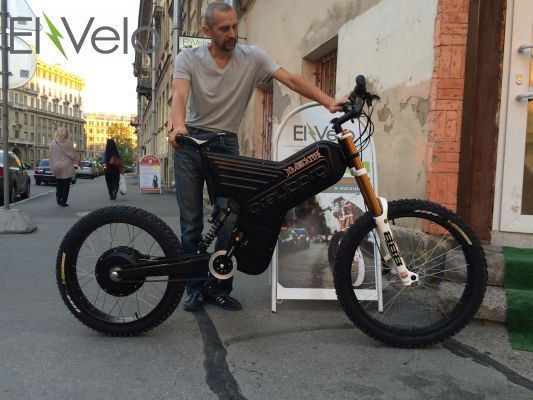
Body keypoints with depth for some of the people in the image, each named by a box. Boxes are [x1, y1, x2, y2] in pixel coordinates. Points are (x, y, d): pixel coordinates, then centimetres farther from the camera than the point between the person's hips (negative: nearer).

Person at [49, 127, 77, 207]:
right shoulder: (68, 143, -11)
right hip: (67, 167, -3)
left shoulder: (52, 144, -2)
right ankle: (63, 201, 3)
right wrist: (76, 160, 12)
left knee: (59, 183, 18)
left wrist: (53, 166, 11)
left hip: (56, 167, 3)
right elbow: (73, 155, -7)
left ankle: (58, 196, -4)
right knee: (66, 185, 4)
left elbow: (50, 156, 2)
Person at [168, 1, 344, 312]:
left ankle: (220, 287, 12)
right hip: (191, 142, 0)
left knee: (229, 220, -5)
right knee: (191, 221, 2)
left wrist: (329, 101, -25)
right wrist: (178, 125, -42)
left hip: (227, 145, 1)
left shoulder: (252, 57, -2)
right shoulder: (188, 58, -3)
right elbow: (180, 95, -20)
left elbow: (291, 80, -11)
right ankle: (196, 288, 16)